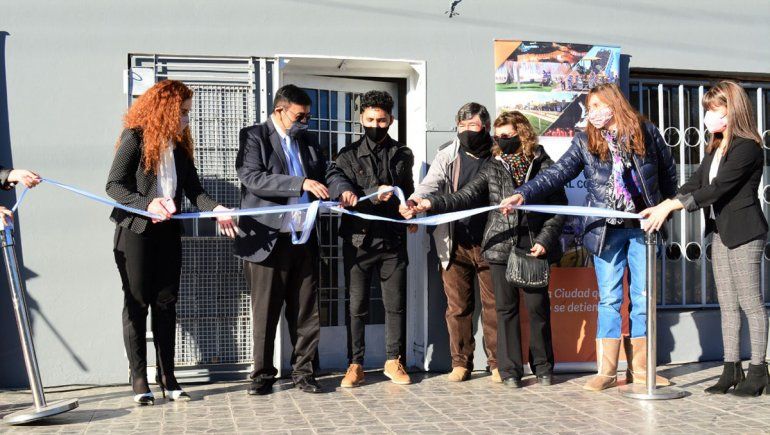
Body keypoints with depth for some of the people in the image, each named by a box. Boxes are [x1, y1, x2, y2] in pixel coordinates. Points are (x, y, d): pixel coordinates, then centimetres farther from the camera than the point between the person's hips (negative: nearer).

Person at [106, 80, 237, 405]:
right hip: (136, 231, -6)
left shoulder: (179, 145, 10)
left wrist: (215, 209, -15)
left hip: (168, 232, 6)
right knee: (137, 303, 1)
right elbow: (114, 186, -13)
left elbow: (193, 189, 3)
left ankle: (167, 378, 13)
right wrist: (147, 203, -28)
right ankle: (139, 381, 8)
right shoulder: (136, 139, -8)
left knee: (166, 303, 7)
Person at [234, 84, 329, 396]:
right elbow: (252, 177, -16)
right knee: (265, 312, 4)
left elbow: (322, 176, 24)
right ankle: (263, 374, 16)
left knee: (306, 310, 6)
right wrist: (301, 183, -24)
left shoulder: (307, 140, 16)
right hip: (268, 238, -5)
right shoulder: (254, 136, -1)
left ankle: (303, 371, 17)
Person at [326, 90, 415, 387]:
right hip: (358, 239, -1)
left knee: (396, 303, 6)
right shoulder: (350, 154, 7)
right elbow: (335, 176, -13)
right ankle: (355, 365, 10)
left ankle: (394, 361, 18)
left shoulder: (402, 155, 13)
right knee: (357, 305, 3)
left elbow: (407, 192, 9)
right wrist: (345, 190, -36)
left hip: (392, 240, 1)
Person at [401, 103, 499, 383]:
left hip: (489, 243, -1)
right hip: (455, 244, 1)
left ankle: (497, 363, 13)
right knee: (457, 306, 6)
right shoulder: (448, 155, 6)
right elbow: (431, 183, -7)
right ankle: (461, 362, 16)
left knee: (493, 304, 3)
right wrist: (413, 202, -27)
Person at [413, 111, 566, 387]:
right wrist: (433, 203, -14)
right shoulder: (493, 167, 9)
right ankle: (510, 369, 13)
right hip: (501, 248, 2)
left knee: (538, 307, 2)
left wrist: (545, 240, -7)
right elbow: (467, 197, 1)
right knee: (506, 308, 5)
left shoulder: (544, 165, 4)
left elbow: (559, 207, 3)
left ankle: (543, 367, 17)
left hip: (535, 249, -2)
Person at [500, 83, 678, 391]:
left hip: (643, 227, 1)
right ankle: (607, 371, 6)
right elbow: (556, 174, -7)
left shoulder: (646, 132, 5)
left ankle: (640, 369, 14)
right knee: (609, 299, 0)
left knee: (642, 298, 5)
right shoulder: (584, 143, 3)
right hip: (606, 230, -1)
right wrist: (523, 195, -21)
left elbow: (668, 171, 17)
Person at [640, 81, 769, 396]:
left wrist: (670, 205, -23)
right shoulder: (715, 149, 13)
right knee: (727, 305, 10)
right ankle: (732, 369, 16)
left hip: (744, 232, -9)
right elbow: (695, 184, 8)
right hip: (720, 232, 9)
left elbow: (717, 189, -22)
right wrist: (662, 207, -5)